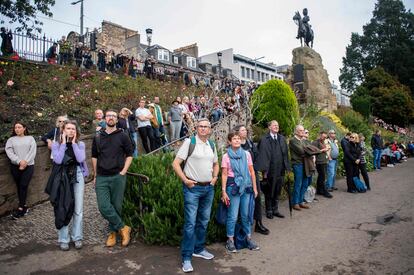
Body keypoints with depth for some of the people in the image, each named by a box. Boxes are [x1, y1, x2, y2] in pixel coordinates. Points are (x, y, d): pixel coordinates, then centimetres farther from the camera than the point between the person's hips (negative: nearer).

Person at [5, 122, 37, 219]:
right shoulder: (11, 140, 11)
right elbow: (9, 151, -3)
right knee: (19, 186, 5)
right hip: (15, 166, 2)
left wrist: (25, 162, -14)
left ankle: (20, 208, 0)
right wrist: (19, 161, -17)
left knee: (23, 186, -7)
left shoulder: (30, 138, 10)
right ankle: (24, 206, 16)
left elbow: (33, 151, -1)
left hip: (28, 166, -2)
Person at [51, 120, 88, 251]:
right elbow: (58, 160, -16)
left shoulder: (80, 144, 3)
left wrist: (73, 143, -9)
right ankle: (64, 239, 15)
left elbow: (81, 159, -14)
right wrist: (64, 143, -11)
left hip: (77, 177, 1)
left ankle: (77, 237, 17)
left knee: (78, 209, 4)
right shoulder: (56, 144, -1)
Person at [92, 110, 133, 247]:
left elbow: (129, 154, 3)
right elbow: (94, 156, 16)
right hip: (101, 178, 2)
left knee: (116, 206, 4)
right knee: (104, 207, -9)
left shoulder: (122, 136, 1)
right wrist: (95, 175, 13)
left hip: (118, 177, -2)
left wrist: (124, 171, -7)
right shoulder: (97, 137, 9)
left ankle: (113, 231, 23)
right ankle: (123, 228, 6)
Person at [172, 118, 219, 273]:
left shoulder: (212, 145, 10)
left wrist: (215, 177, 9)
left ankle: (199, 249, 32)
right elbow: (176, 163, -9)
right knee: (190, 223, -5)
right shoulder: (189, 142, -8)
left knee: (204, 221, 15)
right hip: (193, 188, -6)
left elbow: (216, 164, 24)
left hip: (209, 188, 6)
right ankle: (186, 257, 7)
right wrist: (185, 180, -14)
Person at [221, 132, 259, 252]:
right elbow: (224, 175, -3)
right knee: (233, 216, 1)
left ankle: (249, 238, 24)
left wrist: (254, 188, 6)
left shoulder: (246, 154, 6)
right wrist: (223, 191, -6)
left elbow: (252, 172, 8)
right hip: (233, 187, -2)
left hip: (246, 186, 3)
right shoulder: (226, 156, -1)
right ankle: (230, 240, 16)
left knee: (246, 214, 11)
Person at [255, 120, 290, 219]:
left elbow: (285, 154, 9)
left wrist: (287, 167, 4)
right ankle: (269, 211, 22)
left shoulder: (282, 139, 9)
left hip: (280, 169, 5)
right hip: (270, 170, -5)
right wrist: (264, 170, -15)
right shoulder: (264, 139, -8)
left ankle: (275, 210, 27)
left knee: (277, 190, 14)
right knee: (269, 191, 8)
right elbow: (263, 155, -12)